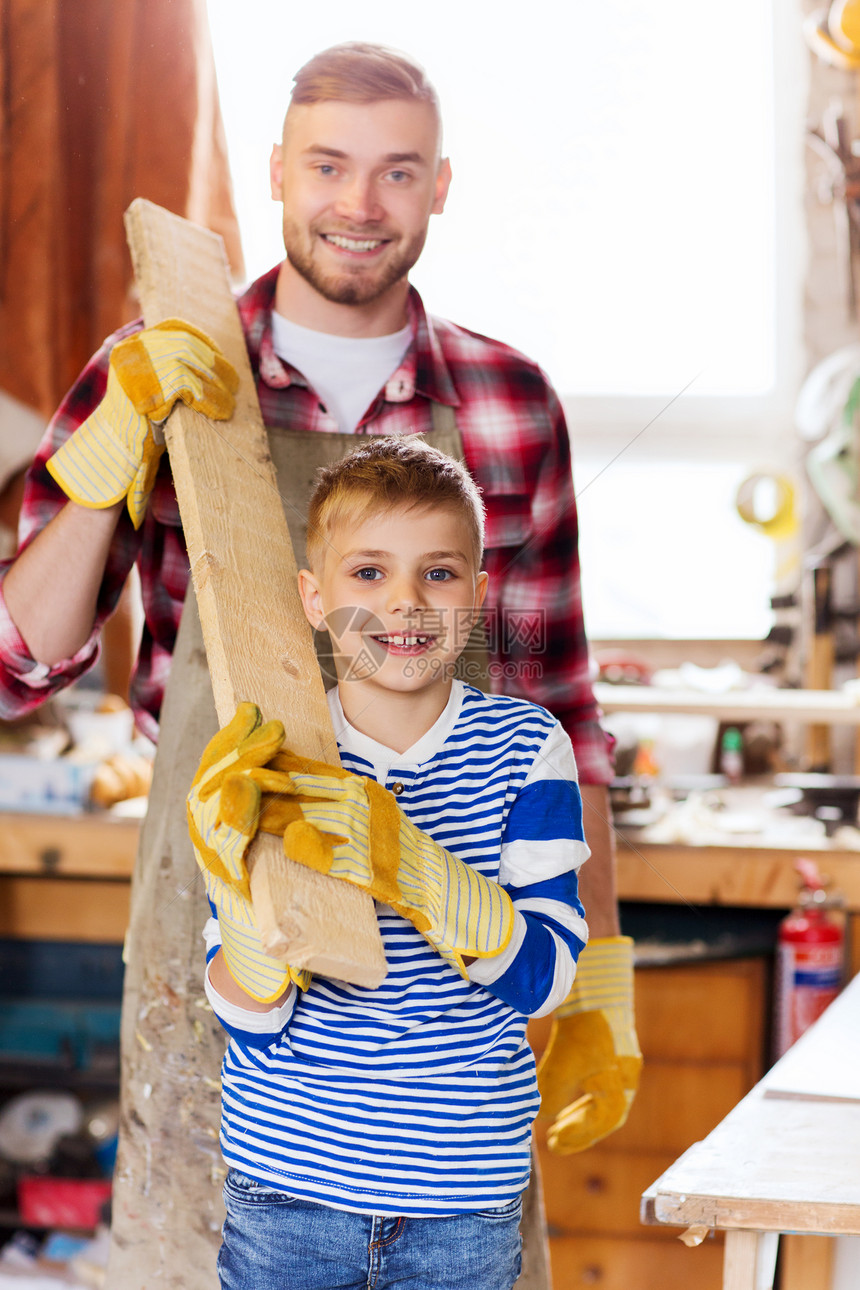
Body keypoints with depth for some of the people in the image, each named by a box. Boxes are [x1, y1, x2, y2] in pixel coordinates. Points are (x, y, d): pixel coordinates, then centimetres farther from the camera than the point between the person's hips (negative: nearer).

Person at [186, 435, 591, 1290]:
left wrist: (406, 866, -27)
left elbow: (544, 976, -13)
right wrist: (241, 872, -25)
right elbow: (252, 1028, -8)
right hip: (285, 1189, 0)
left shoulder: (524, 746, -5)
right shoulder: (265, 765, -7)